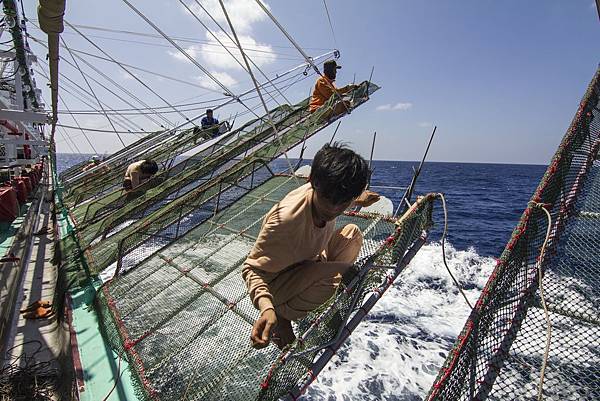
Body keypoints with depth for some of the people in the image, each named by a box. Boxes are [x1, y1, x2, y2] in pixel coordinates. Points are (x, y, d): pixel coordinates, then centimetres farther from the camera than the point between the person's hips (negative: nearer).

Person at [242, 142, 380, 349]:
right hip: (277, 283, -8)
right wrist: (266, 307, -45)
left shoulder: (323, 194, -16)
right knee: (347, 275, -30)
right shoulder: (285, 220, -38)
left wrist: (356, 200, 26)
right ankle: (281, 314, -9)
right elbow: (252, 268, -29)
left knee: (352, 233, 5)